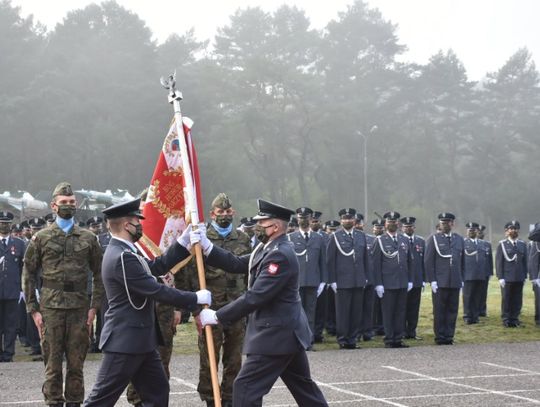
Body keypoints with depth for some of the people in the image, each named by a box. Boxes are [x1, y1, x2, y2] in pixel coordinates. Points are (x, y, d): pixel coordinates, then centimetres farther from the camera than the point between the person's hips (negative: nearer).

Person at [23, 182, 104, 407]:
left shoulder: (88, 238, 9)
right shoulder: (41, 238, 5)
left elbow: (98, 274, 11)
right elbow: (28, 275, 6)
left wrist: (94, 306, 3)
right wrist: (33, 309, 0)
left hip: (79, 308, 1)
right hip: (51, 308, -1)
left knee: (76, 362, 4)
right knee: (53, 362, 1)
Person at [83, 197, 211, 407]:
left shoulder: (123, 252, 11)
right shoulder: (123, 258, -22)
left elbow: (158, 266, 13)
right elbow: (157, 291, -22)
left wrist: (185, 240, 10)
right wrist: (196, 298, -13)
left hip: (140, 340, 11)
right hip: (125, 341, -11)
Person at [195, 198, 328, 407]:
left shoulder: (280, 255, -21)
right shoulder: (268, 248, 11)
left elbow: (255, 297, -26)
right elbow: (237, 264, 7)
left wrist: (217, 316, -23)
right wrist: (207, 246, -4)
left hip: (275, 336, -11)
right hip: (287, 333, 11)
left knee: (246, 387, -8)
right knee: (303, 386, 18)